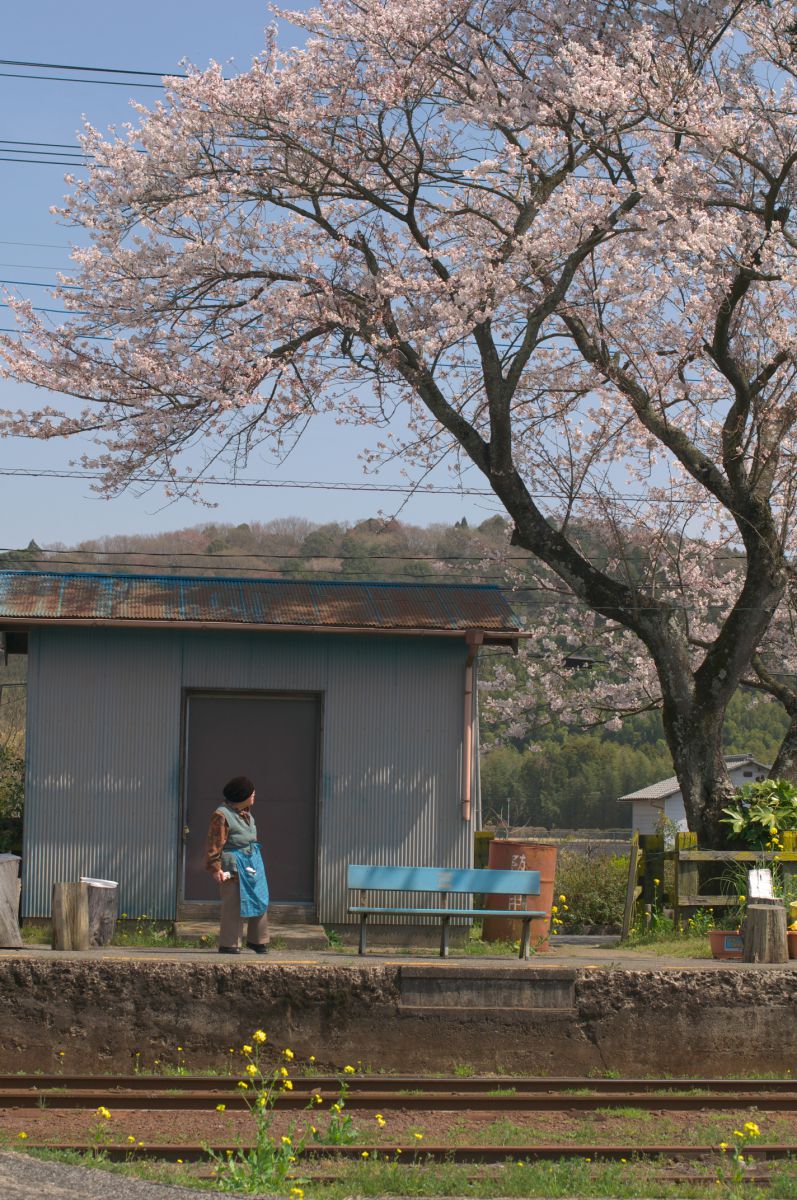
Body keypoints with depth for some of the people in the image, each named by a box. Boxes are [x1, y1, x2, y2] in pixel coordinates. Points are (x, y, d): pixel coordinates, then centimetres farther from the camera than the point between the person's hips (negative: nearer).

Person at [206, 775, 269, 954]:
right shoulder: (221, 815, -15)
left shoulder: (246, 812, 12)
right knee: (233, 904, -4)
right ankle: (228, 944, 4)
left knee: (261, 902, 9)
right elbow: (215, 844, -16)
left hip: (253, 861, 8)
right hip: (234, 865, -8)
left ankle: (256, 940, 22)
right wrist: (215, 868, -20)